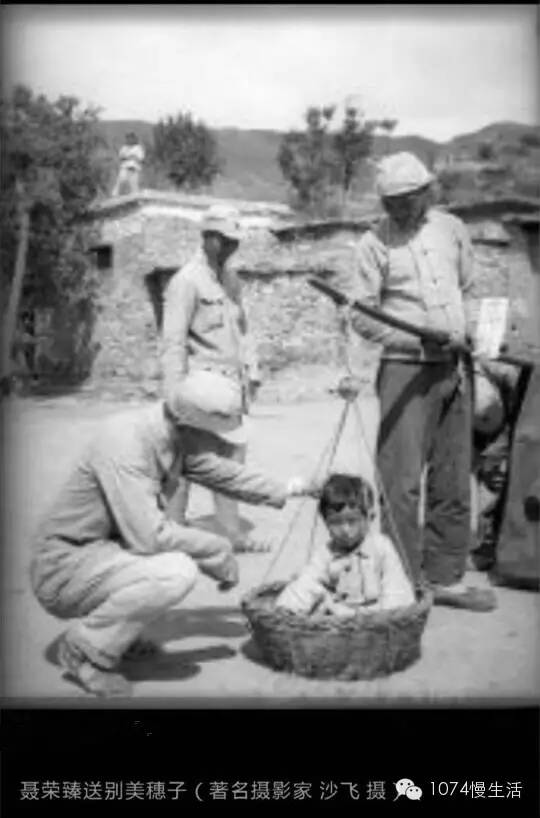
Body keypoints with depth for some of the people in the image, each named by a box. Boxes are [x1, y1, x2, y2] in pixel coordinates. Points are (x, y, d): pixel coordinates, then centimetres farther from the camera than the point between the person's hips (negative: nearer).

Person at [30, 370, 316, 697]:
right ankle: (84, 649, -7)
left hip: (104, 550, 9)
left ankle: (111, 623, 15)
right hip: (64, 569, -9)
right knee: (177, 572, -28)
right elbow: (149, 536, -32)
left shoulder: (178, 435, -3)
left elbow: (219, 471, 16)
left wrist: (282, 491, 20)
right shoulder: (125, 442, -29)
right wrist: (220, 551, -20)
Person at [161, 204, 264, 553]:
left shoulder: (231, 278, 15)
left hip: (233, 384, 8)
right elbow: (173, 342, -13)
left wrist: (252, 372, 13)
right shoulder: (186, 281, -9)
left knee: (232, 458, 9)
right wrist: (176, 397, -17)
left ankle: (233, 532, 16)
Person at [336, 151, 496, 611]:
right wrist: (422, 341, -15)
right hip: (406, 369, -5)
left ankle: (446, 577, 19)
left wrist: (468, 333, 3)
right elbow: (359, 314, -7)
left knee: (454, 480, 8)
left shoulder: (452, 229, 11)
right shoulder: (374, 244, -3)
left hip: (456, 367, 5)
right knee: (402, 480, -8)